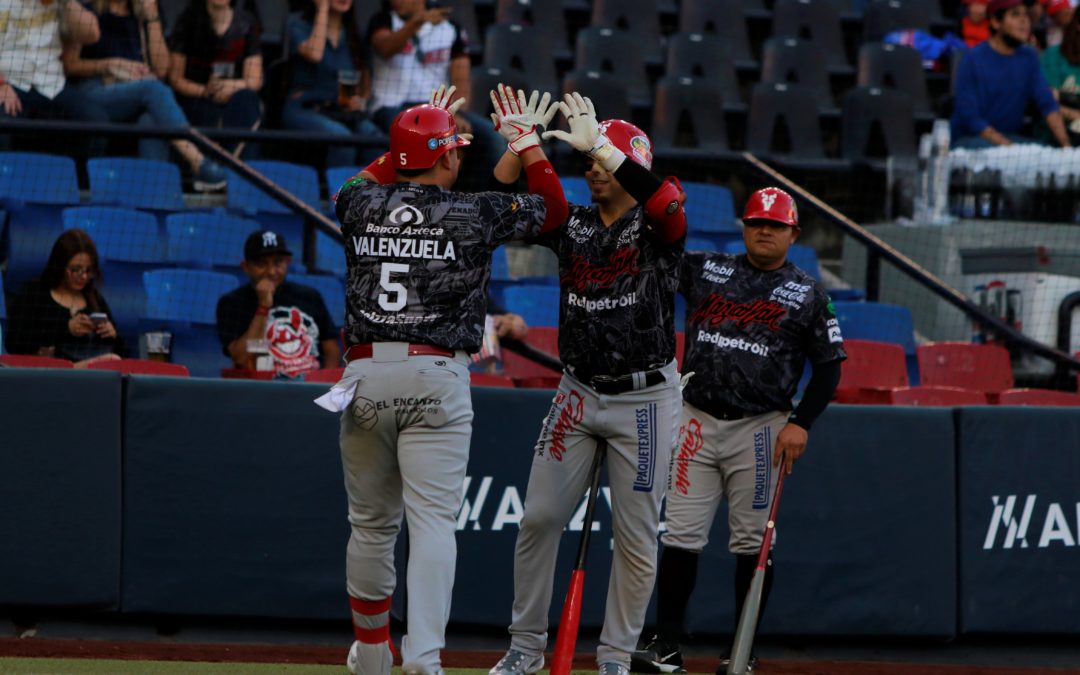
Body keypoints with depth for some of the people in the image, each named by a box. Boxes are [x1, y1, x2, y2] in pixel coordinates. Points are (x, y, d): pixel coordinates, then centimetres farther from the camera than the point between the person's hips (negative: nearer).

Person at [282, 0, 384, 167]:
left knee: (376, 139, -29)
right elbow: (314, 54, -19)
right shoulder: (299, 26, 3)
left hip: (343, 110, 4)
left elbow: (365, 79, 23)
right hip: (305, 108, -4)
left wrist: (361, 100, -1)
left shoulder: (354, 34, 15)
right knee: (342, 137, -35)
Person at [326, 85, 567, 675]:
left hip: (365, 377, 3)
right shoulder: (476, 212, 0)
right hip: (437, 381, -3)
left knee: (372, 524, 14)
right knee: (433, 520, -9)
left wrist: (419, 133, 40)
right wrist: (527, 140, 30)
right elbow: (553, 207, 18)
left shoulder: (359, 204, 8)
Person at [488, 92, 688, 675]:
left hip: (644, 398, -4)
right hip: (578, 394, 4)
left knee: (635, 536, 0)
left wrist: (596, 143, -33)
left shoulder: (656, 229, -7)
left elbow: (665, 202, -32)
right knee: (539, 518, 2)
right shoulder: (571, 226, 6)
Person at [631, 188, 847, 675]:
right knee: (682, 534, -2)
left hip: (760, 428, -2)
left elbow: (828, 366, 4)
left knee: (753, 542, 0)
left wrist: (800, 423, -8)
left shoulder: (807, 294, 5)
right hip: (698, 421, 2)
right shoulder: (703, 269, 10)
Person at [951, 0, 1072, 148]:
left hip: (1012, 135, 5)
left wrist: (1065, 144, -15)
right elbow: (970, 119, -14)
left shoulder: (1029, 57, 6)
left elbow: (1047, 104, 1)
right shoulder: (972, 60, -10)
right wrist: (1008, 146, -22)